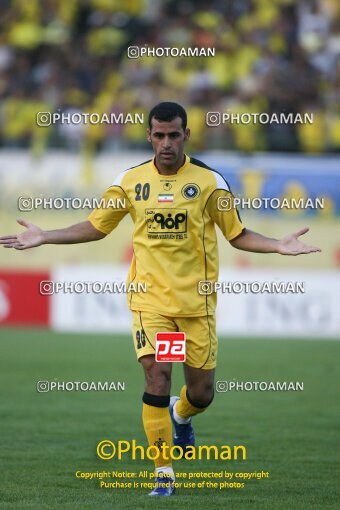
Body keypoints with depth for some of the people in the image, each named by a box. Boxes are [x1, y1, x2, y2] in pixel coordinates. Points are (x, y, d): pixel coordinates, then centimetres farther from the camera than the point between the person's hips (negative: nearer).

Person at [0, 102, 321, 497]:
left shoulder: (208, 181, -2)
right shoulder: (130, 182, 1)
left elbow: (237, 235, 6)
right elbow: (95, 227, 13)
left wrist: (278, 246, -10)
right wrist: (43, 238, 5)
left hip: (196, 301, 0)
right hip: (150, 298, 0)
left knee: (202, 392, 4)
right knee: (157, 377, -16)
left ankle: (181, 415, 43)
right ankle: (163, 472, -6)